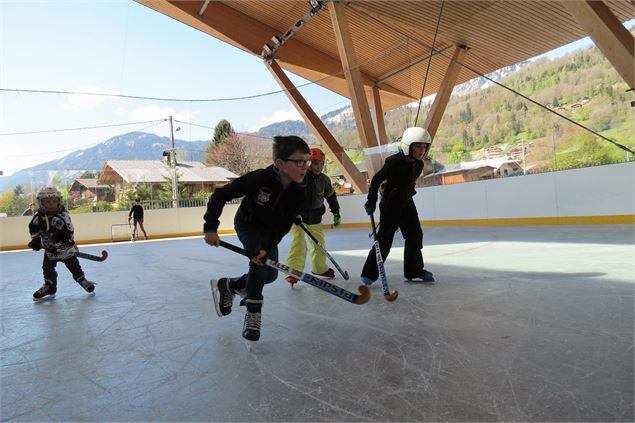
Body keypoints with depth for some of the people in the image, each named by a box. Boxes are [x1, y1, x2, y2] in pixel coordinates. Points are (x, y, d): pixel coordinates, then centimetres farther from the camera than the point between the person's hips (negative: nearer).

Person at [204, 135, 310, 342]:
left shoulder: (299, 192, -24)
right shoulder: (259, 178, -36)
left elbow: (283, 226, -22)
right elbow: (220, 195, -27)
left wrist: (267, 247, -36)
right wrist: (210, 227, -30)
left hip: (269, 231, 5)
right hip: (246, 224, -4)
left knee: (270, 274, -1)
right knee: (259, 262, -25)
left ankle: (229, 285, 23)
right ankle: (253, 312, -7)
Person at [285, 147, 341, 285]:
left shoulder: (324, 180, -3)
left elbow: (331, 196, 13)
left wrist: (336, 213, 16)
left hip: (315, 218, 6)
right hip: (296, 217, -6)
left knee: (319, 243, 14)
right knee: (299, 242, -18)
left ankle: (319, 268, 35)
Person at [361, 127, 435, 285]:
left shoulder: (418, 164, 0)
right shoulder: (394, 162, -22)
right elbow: (376, 179, -17)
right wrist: (371, 202, -17)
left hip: (407, 204, 8)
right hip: (390, 204, -7)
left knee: (415, 235, 7)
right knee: (385, 239, -7)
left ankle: (414, 271, 21)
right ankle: (369, 273, 4)